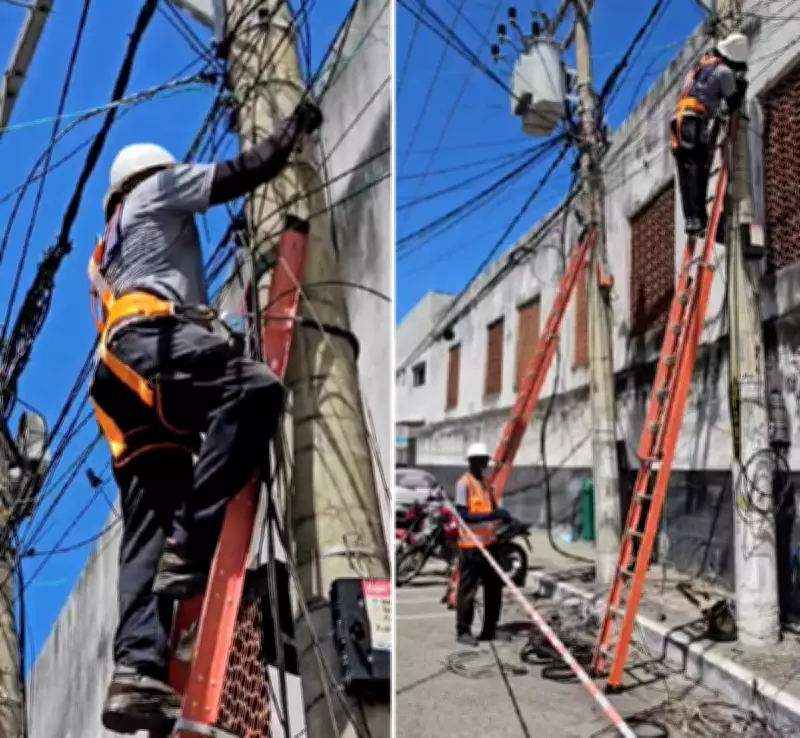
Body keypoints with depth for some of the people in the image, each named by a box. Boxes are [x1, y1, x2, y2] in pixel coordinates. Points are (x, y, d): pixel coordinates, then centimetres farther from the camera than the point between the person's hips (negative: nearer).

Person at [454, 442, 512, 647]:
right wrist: (491, 516, -26)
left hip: (490, 542, 9)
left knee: (494, 587, 13)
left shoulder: (485, 482, 14)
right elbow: (463, 515, -19)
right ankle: (463, 631, 9)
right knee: (468, 589, -2)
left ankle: (490, 629, 24)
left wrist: (504, 516, 0)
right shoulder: (464, 484, -12)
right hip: (472, 544, -9)